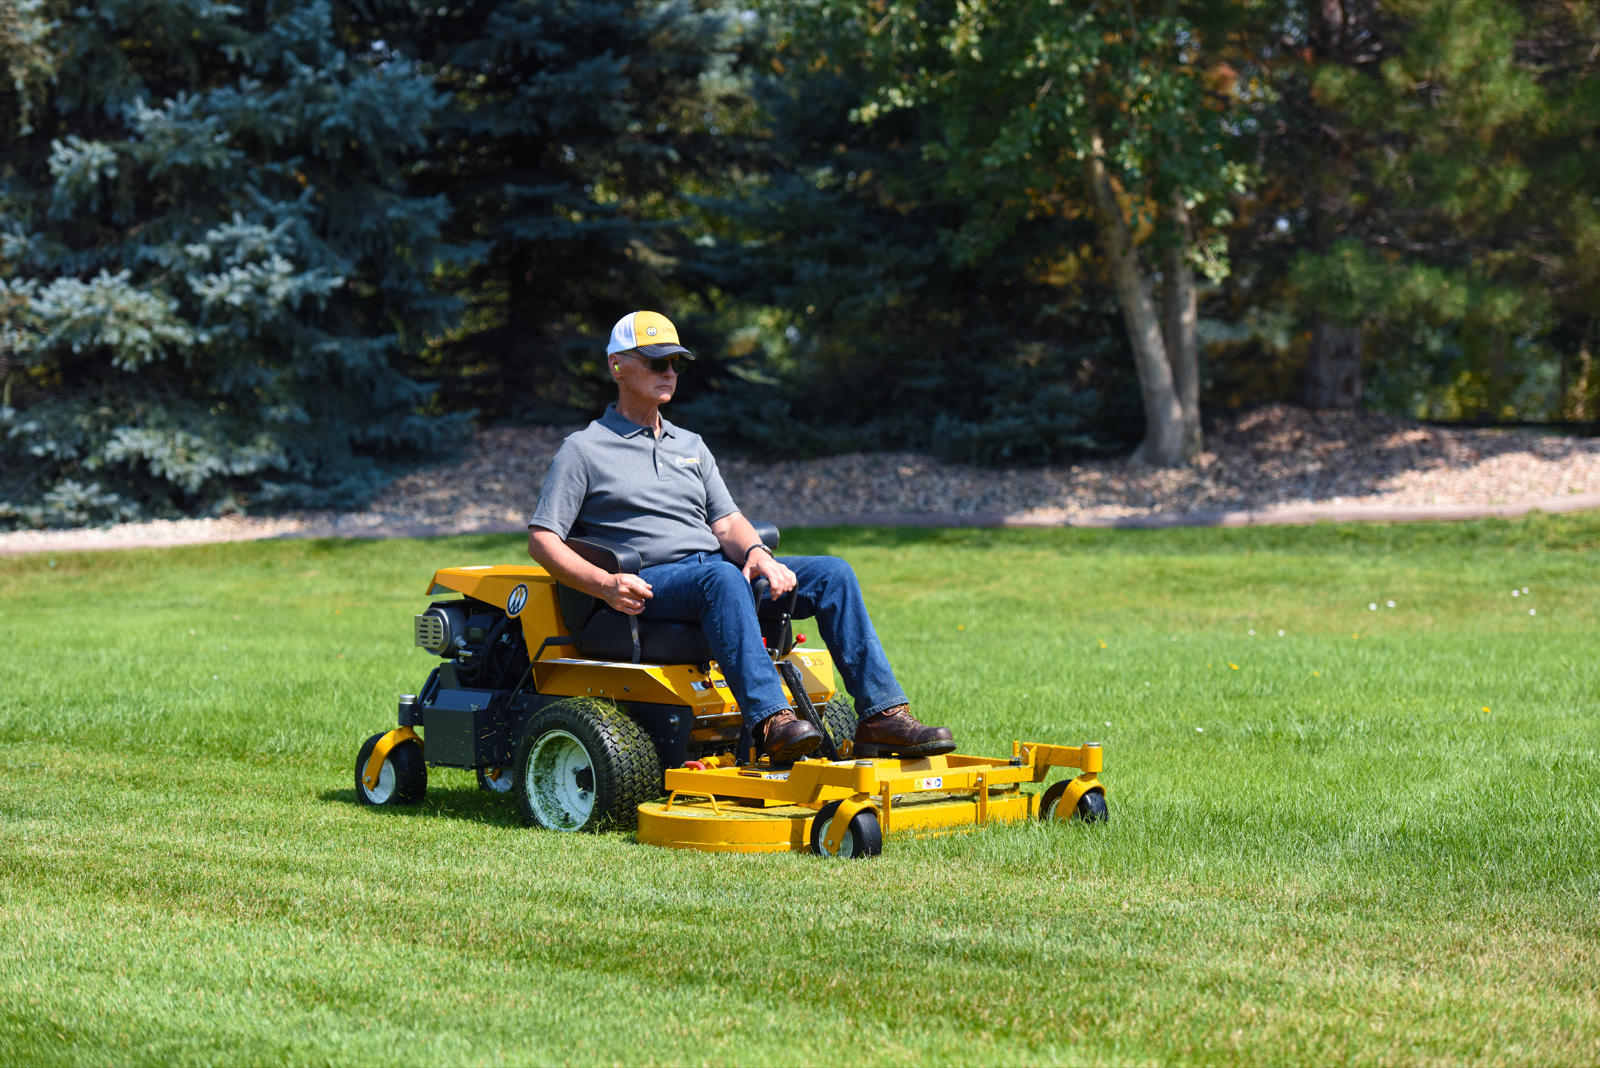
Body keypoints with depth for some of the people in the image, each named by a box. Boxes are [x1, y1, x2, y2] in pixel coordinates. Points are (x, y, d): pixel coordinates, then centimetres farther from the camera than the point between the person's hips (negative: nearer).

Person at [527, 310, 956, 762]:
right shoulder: (584, 450, 6)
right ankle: (771, 720, -52)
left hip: (718, 571, 6)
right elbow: (541, 540, -2)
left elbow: (726, 521, 15)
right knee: (721, 579, -39)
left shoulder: (691, 446, 25)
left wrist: (754, 553, -10)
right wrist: (605, 584, -19)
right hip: (650, 583, -6)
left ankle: (881, 716, -24)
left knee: (832, 573, -14)